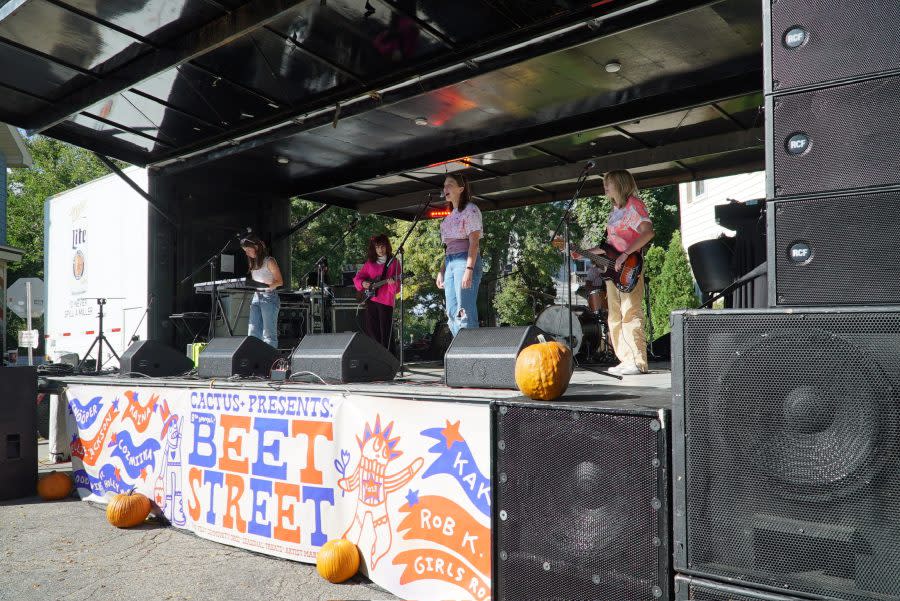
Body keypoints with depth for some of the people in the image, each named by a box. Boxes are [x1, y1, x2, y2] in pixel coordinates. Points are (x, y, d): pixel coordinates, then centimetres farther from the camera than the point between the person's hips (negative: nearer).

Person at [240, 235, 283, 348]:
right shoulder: (253, 263, 17)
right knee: (253, 335, 1)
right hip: (256, 297, 7)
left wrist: (267, 286, -21)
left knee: (269, 335, -8)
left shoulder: (269, 261, -3)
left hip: (269, 297, -7)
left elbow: (280, 282, -7)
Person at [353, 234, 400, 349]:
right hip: (371, 300, 4)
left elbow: (397, 286, -4)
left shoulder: (394, 263, 0)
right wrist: (363, 283, -7)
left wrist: (393, 284, -26)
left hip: (386, 301, -4)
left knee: (384, 332, -5)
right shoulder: (370, 262, 11)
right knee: (371, 332, 9)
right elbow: (357, 277, 14)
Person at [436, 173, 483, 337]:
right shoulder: (451, 215, 23)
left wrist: (469, 269, -21)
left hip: (465, 260, -9)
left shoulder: (470, 209, -1)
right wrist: (441, 271, 16)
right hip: (450, 262, 9)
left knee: (466, 312, -12)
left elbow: (474, 242, -11)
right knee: (452, 314, 5)